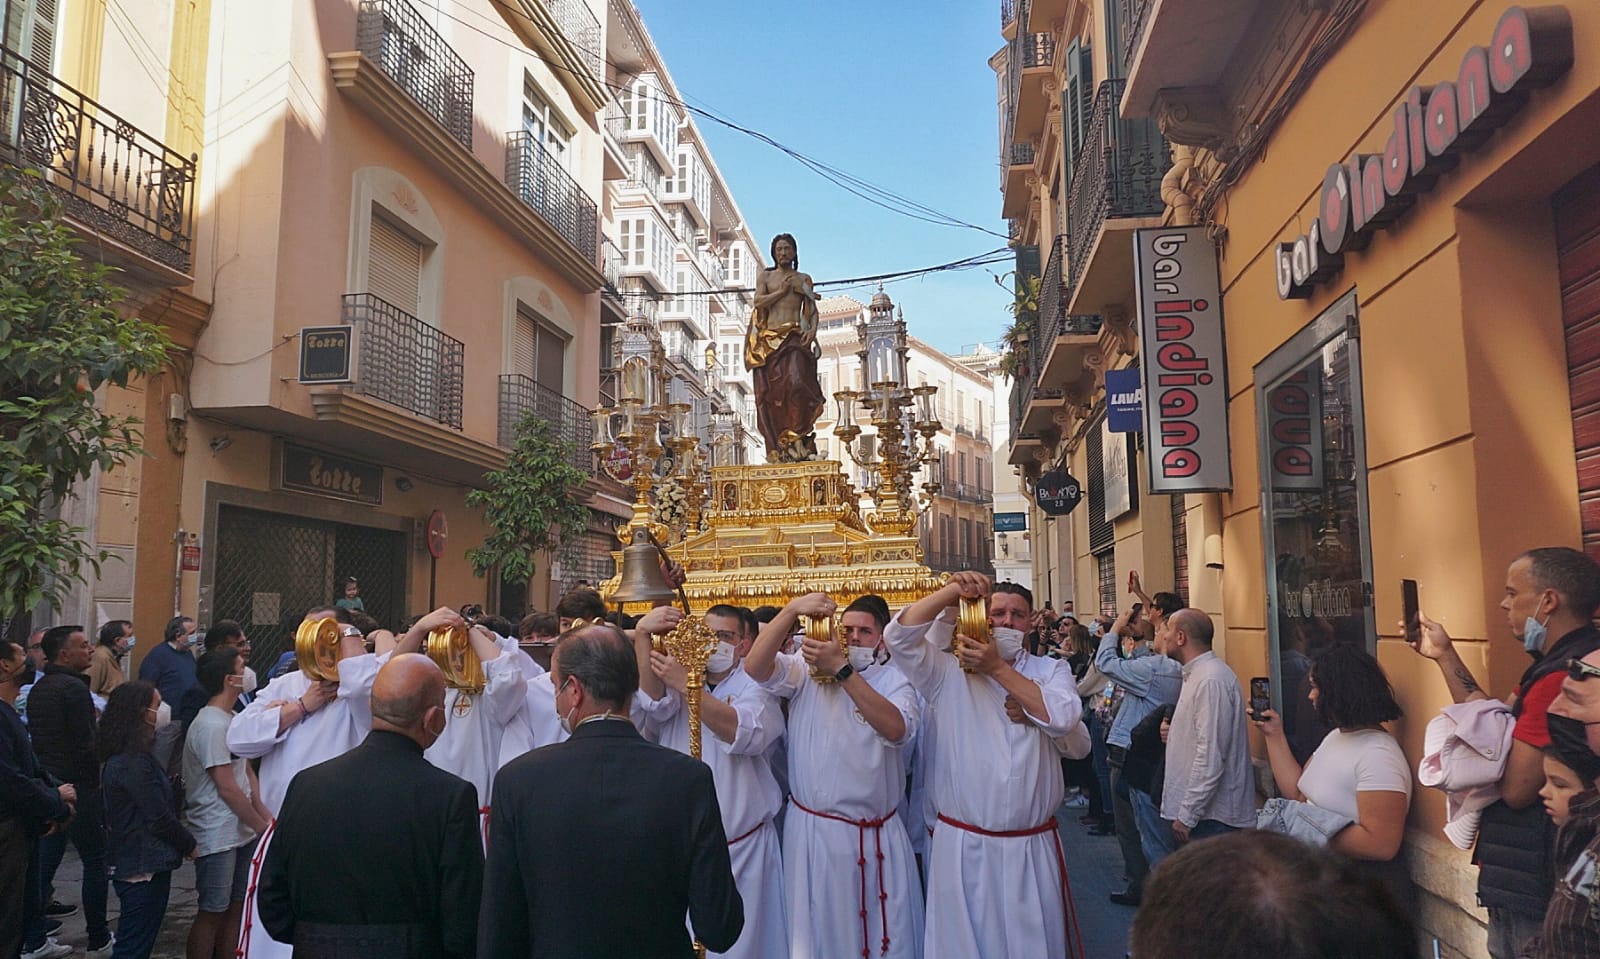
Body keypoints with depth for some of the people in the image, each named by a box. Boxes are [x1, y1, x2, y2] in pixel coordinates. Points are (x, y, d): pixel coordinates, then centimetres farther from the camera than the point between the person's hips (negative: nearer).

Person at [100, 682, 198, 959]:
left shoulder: (122, 757, 11)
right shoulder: (135, 763, -21)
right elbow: (159, 818, -19)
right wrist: (189, 844, -5)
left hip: (131, 861, 10)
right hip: (145, 866, -10)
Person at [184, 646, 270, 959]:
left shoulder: (232, 719, 11)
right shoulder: (211, 726, -18)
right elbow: (227, 788, -19)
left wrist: (266, 816, 2)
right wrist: (263, 826, -11)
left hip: (242, 833, 9)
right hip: (217, 837, -9)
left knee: (235, 907, 15)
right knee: (211, 912, 2)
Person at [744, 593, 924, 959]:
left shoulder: (895, 681, -1)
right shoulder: (807, 669, 1)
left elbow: (896, 729, -21)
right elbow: (755, 667, -15)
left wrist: (842, 669, -27)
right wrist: (792, 610, -25)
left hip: (876, 836, 0)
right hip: (810, 831, 0)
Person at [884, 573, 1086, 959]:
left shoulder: (1052, 670, 6)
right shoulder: (948, 673, 2)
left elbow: (1062, 717, -13)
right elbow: (899, 636, -12)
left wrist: (998, 668, -15)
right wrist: (953, 591, -19)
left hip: (1034, 847, 1)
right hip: (964, 847, -1)